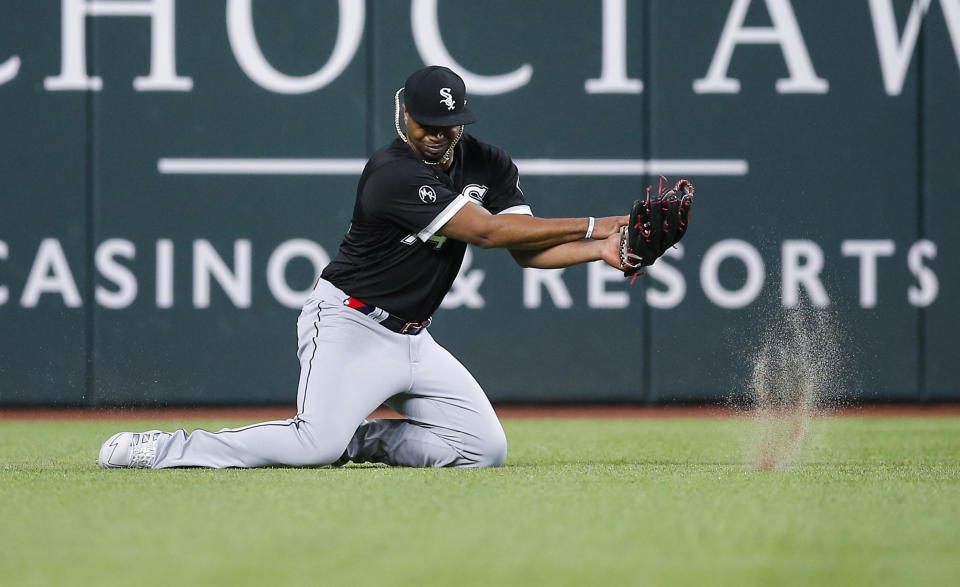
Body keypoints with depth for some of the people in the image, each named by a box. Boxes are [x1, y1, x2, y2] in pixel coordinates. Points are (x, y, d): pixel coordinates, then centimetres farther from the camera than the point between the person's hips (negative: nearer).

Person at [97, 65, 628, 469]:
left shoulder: (486, 165, 4)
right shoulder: (392, 174, -23)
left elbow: (527, 249, 2)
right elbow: (486, 231, -27)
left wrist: (601, 250, -16)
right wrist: (592, 226, -23)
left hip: (411, 341, 8)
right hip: (349, 327, -8)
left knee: (486, 448, -1)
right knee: (315, 446, -26)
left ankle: (358, 440, 12)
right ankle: (163, 450, -15)